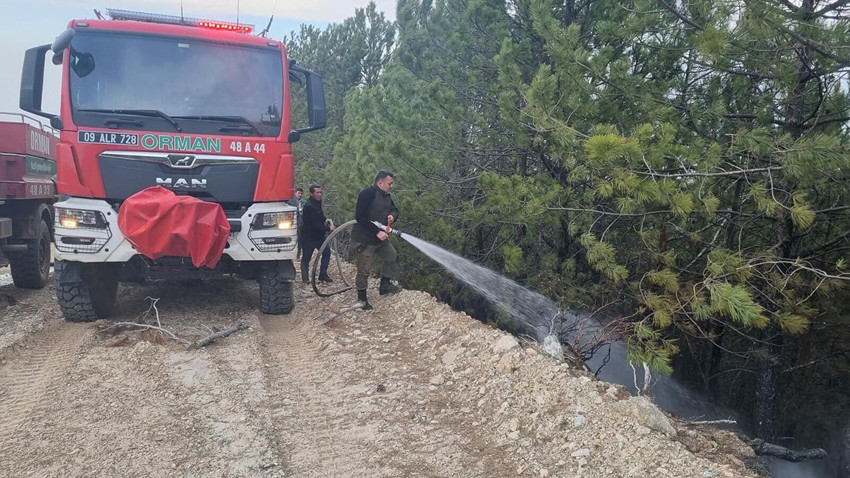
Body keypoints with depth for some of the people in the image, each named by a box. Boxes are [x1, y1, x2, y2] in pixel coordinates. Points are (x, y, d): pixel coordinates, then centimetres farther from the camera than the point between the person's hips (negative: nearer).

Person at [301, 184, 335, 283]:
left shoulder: (318, 202, 6)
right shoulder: (309, 206, -23)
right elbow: (315, 224, -26)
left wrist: (326, 220, 1)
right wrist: (328, 228, -24)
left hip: (319, 234, 9)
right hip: (309, 236, -9)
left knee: (326, 252, 4)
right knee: (306, 257, 3)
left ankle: (323, 274, 12)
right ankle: (305, 278, 16)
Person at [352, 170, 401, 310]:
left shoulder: (386, 195, 6)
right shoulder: (367, 194, -21)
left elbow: (394, 210, 18)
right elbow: (360, 217, -27)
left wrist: (393, 215, -8)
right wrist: (377, 232, -28)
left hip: (380, 238, 9)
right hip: (365, 239, -9)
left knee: (391, 256, 19)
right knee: (364, 270, -1)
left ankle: (385, 286, 34)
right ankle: (361, 299, 12)